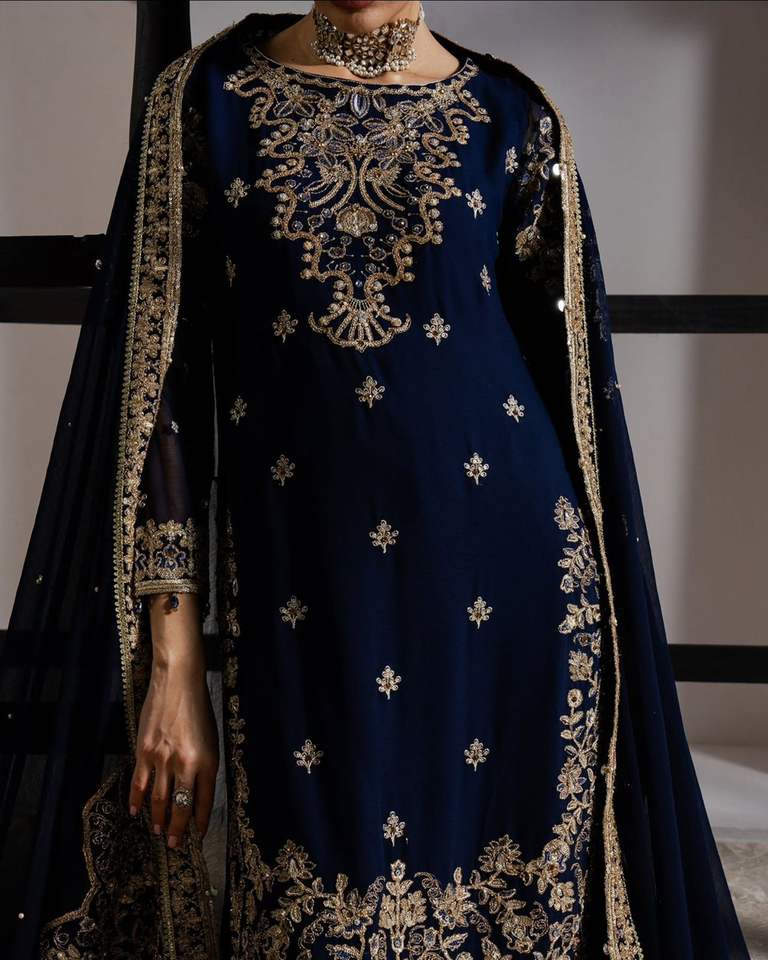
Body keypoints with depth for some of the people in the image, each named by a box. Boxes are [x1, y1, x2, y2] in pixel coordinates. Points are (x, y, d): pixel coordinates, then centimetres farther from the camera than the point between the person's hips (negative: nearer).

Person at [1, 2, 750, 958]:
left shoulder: (515, 119, 4)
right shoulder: (205, 98, 3)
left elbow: (570, 383, 6)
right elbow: (162, 379, -1)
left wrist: (589, 614, 4)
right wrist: (173, 657, -5)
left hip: (502, 593, 1)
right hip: (295, 593, 0)